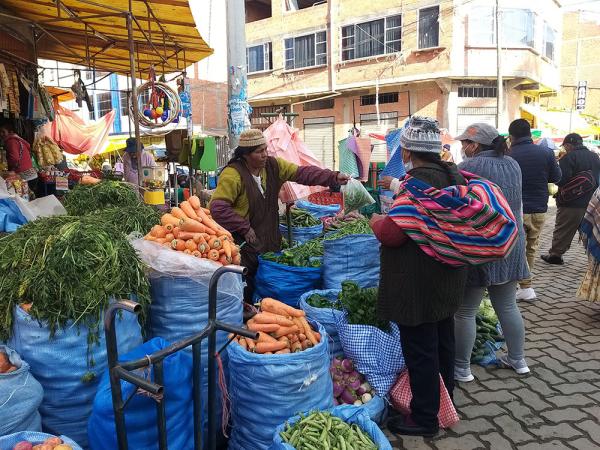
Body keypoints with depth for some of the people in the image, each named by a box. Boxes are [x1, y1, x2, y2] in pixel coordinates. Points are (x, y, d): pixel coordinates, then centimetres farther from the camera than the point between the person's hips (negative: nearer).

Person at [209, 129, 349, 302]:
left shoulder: (273, 166, 5)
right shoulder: (233, 174, -15)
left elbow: (302, 173, 0)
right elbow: (217, 207, -19)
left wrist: (334, 177, -11)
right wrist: (244, 228, -15)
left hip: (270, 243, 6)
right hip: (245, 246, -6)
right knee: (245, 296, 2)